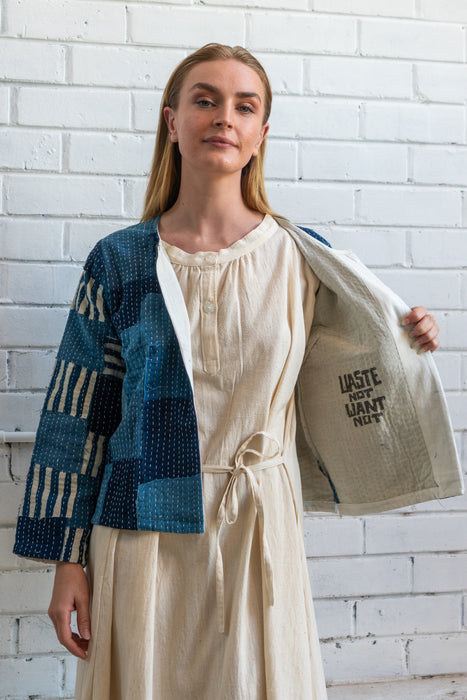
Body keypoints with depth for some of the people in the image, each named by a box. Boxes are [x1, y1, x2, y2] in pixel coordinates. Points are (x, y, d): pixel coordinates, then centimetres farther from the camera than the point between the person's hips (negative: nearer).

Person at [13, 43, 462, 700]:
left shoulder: (301, 257, 1)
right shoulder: (120, 260, -2)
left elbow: (330, 387, 13)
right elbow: (77, 416, 0)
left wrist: (407, 346, -4)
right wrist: (68, 559, -2)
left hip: (261, 526, 1)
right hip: (147, 529, 0)